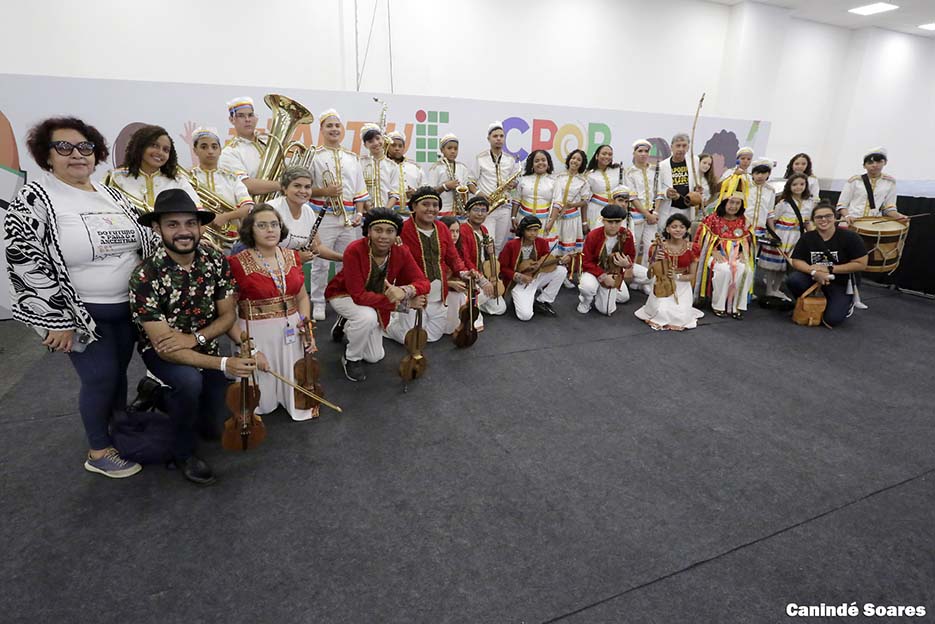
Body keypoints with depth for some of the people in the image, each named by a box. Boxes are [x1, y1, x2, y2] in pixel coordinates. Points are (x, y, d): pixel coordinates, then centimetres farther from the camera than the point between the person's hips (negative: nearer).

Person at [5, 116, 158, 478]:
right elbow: (25, 264, -16)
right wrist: (57, 321, -18)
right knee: (101, 376, -2)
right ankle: (98, 453, 18)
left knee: (119, 370, 15)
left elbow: (144, 241, 15)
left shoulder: (111, 195, 6)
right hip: (80, 312, -5)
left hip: (127, 305, 5)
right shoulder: (33, 200, -12)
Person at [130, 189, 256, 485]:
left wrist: (194, 338, -28)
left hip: (203, 345, 4)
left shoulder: (216, 260, -15)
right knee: (190, 381, -37)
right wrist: (224, 364, -39)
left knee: (215, 426, 3)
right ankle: (183, 451, -8)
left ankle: (164, 396, 34)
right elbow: (162, 344, -29)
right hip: (162, 350, -4)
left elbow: (228, 314, -9)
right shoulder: (145, 277, -28)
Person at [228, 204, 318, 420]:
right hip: (258, 336, -4)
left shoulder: (292, 256, 4)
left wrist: (306, 326, -1)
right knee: (264, 404, 5)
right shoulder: (237, 263, -12)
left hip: (292, 334, 4)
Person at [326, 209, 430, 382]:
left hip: (374, 300, 5)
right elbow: (358, 295, -37)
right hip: (344, 295, -4)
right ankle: (351, 358, -8)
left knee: (375, 357, 8)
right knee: (367, 316, -38)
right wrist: (403, 303, -41)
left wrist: (404, 290, -48)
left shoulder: (401, 252, -23)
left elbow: (423, 283, -24)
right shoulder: (354, 251, -35)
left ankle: (346, 325, 34)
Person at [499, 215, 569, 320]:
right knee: (525, 315, -27)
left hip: (536, 278, 5)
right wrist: (519, 276, -20)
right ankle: (518, 300, 12)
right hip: (518, 283, -5)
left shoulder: (541, 242, -4)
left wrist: (560, 260, -19)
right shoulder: (511, 245, -15)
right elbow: (502, 267, -9)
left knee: (561, 270, -17)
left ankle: (541, 302, -1)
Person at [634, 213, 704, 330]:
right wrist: (655, 260, -24)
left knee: (681, 317, -18)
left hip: (682, 287, 1)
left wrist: (677, 276, -21)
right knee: (662, 313, -25)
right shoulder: (659, 247, -7)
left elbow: (692, 275, -1)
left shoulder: (691, 249, -4)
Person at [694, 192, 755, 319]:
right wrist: (714, 252, -17)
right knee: (724, 270, -35)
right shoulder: (713, 218, 0)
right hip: (718, 255, -3)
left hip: (736, 256, 4)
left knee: (746, 271, -28)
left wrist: (742, 253, -6)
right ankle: (718, 305, -18)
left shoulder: (743, 221, 11)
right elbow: (705, 238, -5)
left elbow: (747, 240, 14)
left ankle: (736, 306, -16)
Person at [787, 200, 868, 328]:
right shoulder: (807, 237, -6)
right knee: (792, 280, -29)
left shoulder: (850, 237, -13)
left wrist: (829, 269, -19)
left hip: (840, 283, -2)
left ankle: (847, 303, 22)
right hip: (814, 277, 2)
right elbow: (796, 261, -7)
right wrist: (814, 272, -27)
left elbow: (861, 264, -13)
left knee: (831, 320, -15)